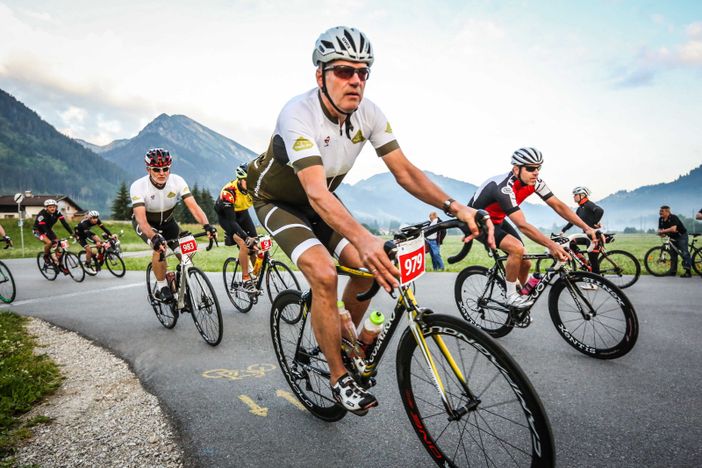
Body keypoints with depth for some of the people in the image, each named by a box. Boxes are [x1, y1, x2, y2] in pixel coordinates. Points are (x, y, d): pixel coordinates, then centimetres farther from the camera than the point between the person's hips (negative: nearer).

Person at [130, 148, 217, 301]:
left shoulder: (177, 181, -25)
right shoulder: (138, 186, -31)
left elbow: (193, 206, -33)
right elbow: (141, 219, -41)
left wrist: (206, 224, -52)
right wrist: (154, 237, -60)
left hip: (167, 221, 3)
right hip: (146, 223, -3)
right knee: (159, 248, -31)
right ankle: (162, 287, -9)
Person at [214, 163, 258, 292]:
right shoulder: (228, 191, -35)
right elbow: (231, 220, -39)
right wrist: (246, 237, -50)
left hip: (242, 213, 5)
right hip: (225, 215, -5)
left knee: (255, 244, -7)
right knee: (244, 244, -23)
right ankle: (245, 279, -12)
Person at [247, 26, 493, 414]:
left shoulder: (368, 113, -15)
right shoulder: (298, 114, -34)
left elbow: (404, 171, -16)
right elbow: (317, 193, -46)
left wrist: (454, 207, -31)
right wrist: (365, 240, -62)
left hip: (321, 200, 6)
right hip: (278, 202, -5)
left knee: (366, 269, -8)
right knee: (324, 274, -25)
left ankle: (344, 343, 20)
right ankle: (339, 378, -6)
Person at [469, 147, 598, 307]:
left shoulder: (534, 183, -13)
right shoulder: (504, 187, -36)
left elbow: (558, 205, -11)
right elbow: (522, 225, -41)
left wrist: (587, 228, -19)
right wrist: (552, 245, -47)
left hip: (497, 221, 8)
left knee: (525, 263, 1)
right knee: (517, 248, -29)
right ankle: (511, 296, -11)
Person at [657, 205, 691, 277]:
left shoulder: (673, 218, -24)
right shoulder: (661, 219, -2)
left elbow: (673, 229, -37)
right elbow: (660, 229, -2)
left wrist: (663, 231, -32)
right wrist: (660, 232, -24)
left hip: (681, 236, -8)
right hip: (673, 238, 8)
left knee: (684, 252, -13)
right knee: (673, 254, 8)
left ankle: (688, 271, -16)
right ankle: (673, 271, 13)